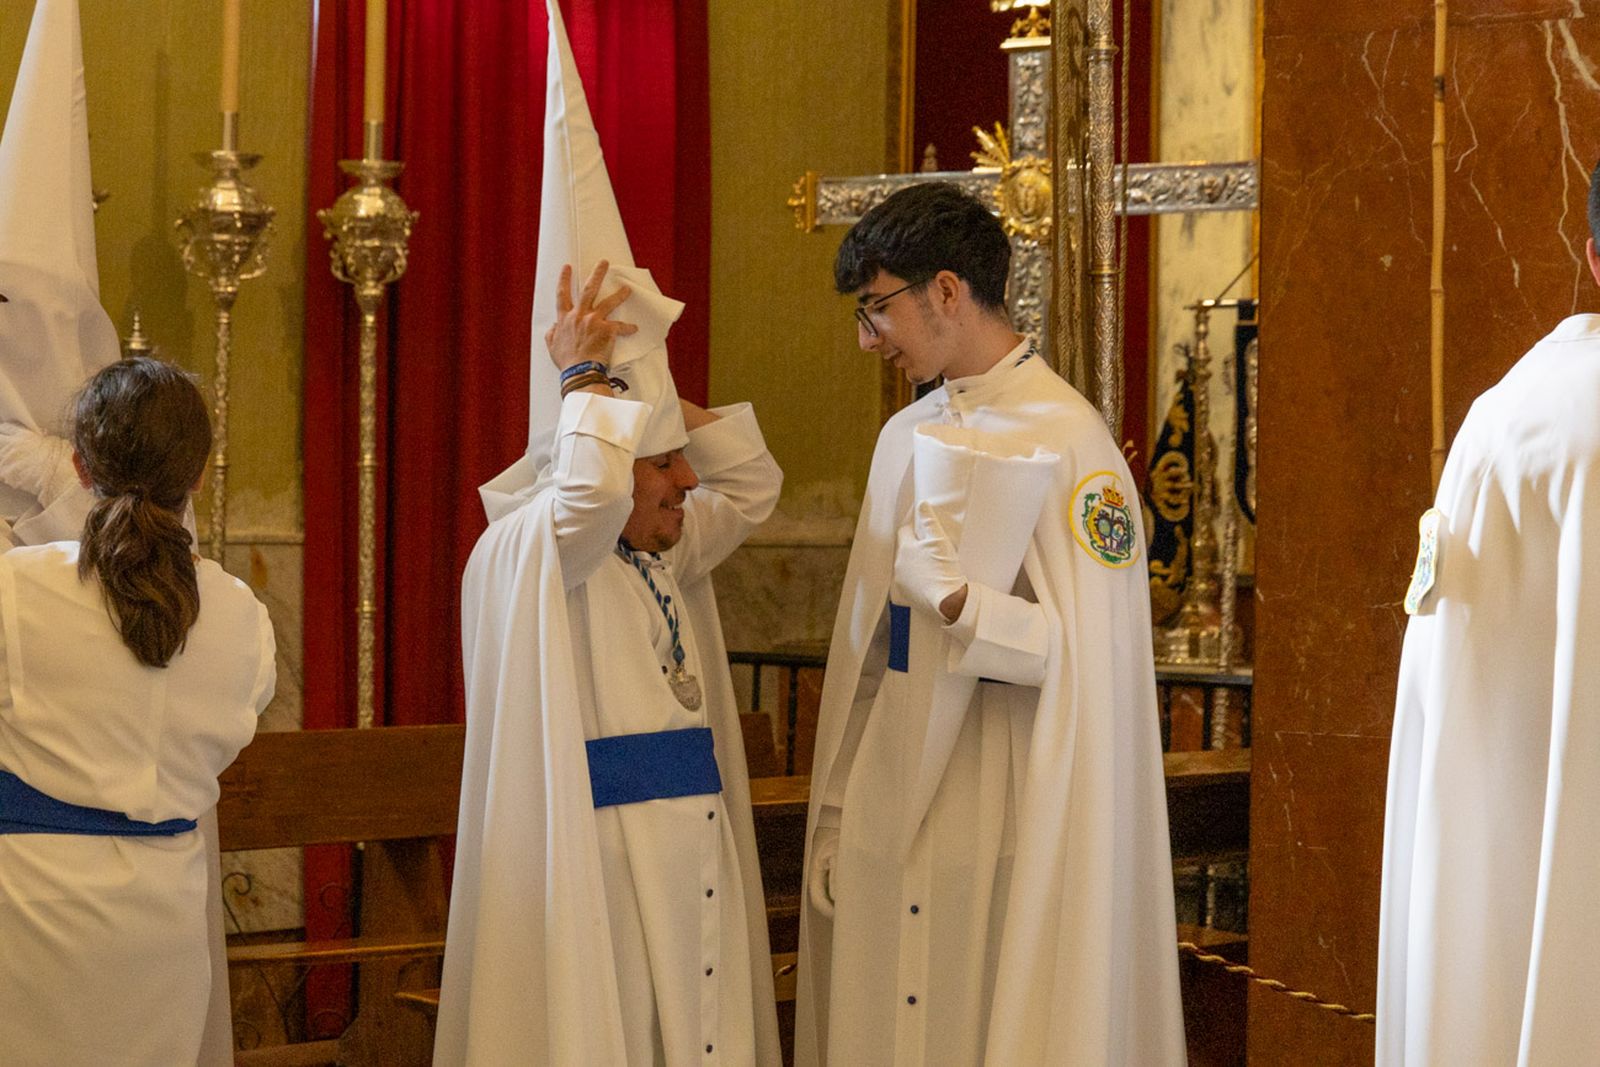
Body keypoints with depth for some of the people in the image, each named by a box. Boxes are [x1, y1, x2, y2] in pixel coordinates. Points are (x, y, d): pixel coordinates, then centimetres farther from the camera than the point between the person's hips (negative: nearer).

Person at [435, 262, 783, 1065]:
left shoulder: (667, 557, 18)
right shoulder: (522, 553, -9)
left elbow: (753, 484, 24)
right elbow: (591, 491, -29)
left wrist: (649, 388, 14)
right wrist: (585, 375, -12)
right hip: (596, 870, -8)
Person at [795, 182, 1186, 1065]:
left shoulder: (1065, 442, -9)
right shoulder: (908, 435, 14)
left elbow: (1088, 656, -14)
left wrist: (959, 603, -28)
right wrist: (834, 818, 13)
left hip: (1004, 838, -6)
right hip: (890, 827, 7)